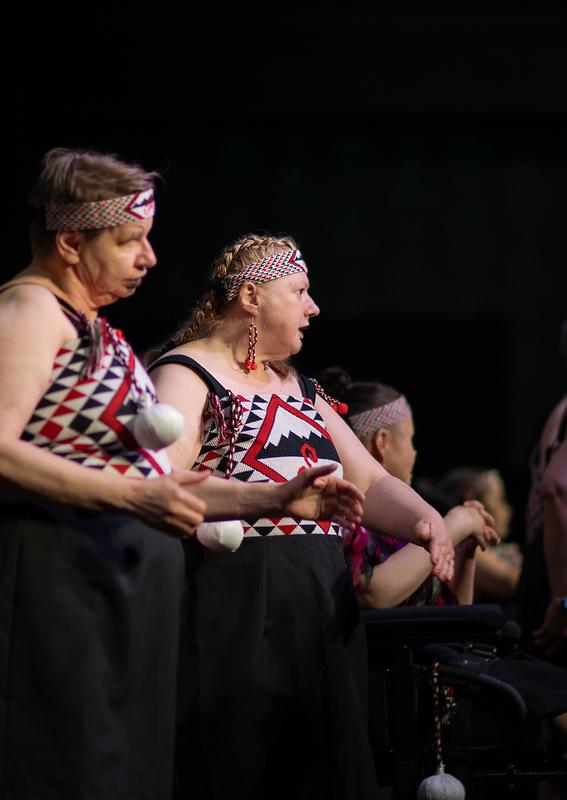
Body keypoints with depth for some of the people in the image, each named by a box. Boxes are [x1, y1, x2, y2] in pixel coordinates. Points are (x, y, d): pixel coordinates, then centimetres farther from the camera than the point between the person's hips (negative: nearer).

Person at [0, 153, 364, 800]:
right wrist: (132, 496, -23)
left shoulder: (94, 330, 24)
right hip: (60, 582, -10)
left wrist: (274, 499, 19)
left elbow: (153, 478, 26)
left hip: (125, 594, 10)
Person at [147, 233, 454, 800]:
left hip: (323, 617, 8)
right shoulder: (186, 374, -4)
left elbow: (368, 481, 19)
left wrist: (423, 520, -3)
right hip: (233, 615, -8)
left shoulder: (299, 389, 23)